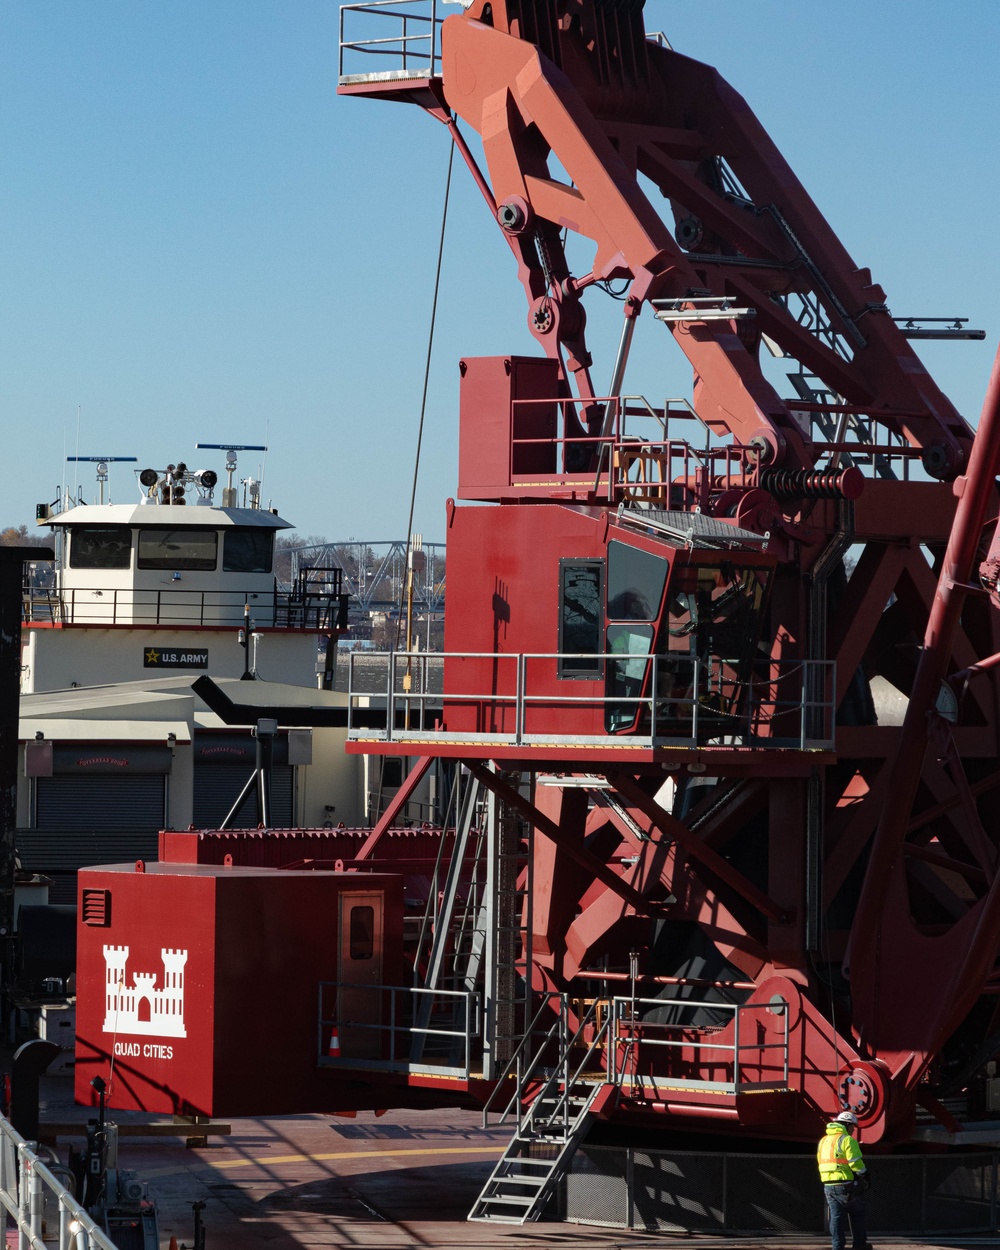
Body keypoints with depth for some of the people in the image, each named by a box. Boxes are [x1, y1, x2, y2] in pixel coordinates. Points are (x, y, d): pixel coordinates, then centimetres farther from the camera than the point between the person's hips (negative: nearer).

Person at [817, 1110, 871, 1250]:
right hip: (846, 1185, -6)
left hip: (828, 1185, 6)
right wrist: (866, 1177, -3)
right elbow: (856, 1163, -16)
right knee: (857, 1215, 9)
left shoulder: (823, 1141, 14)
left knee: (836, 1217, 6)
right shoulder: (847, 1140, -11)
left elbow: (821, 1162, 14)